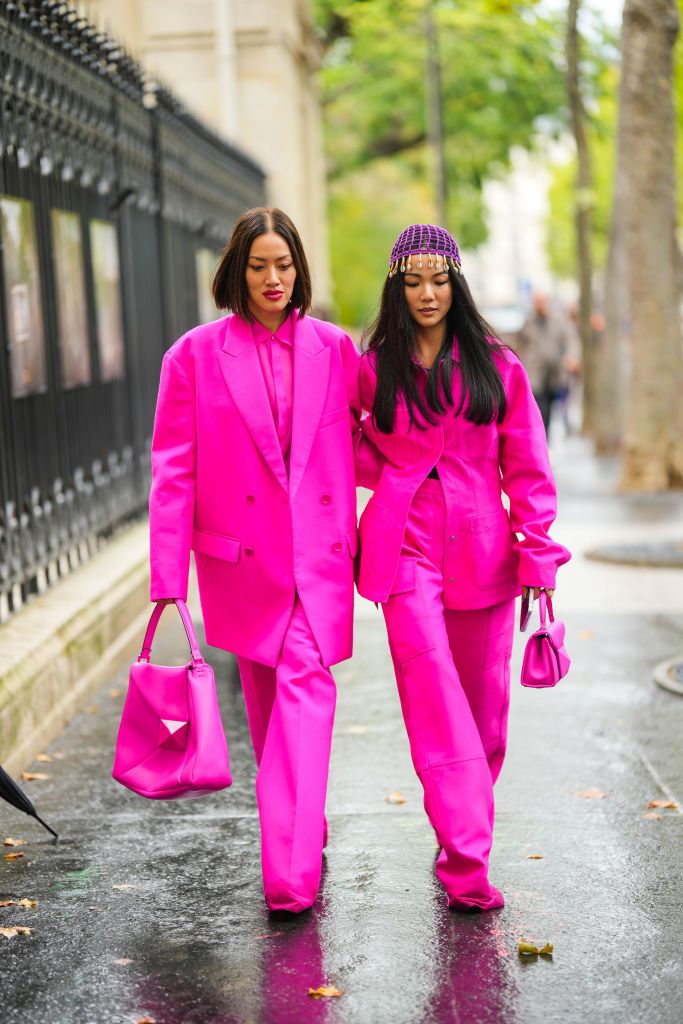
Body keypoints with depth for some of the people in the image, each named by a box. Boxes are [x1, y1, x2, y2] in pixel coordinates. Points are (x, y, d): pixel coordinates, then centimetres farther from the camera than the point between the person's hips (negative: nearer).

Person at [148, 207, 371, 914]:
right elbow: (173, 473, -2)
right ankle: (301, 836, 32)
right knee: (266, 700, 11)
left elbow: (361, 443, 17)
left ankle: (291, 875, -16)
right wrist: (168, 582, -7)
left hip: (319, 556, 0)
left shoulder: (334, 350, 5)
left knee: (305, 689, -14)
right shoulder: (195, 356, 0)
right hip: (241, 559, 0)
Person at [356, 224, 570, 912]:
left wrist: (537, 558, -2)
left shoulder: (497, 368, 5)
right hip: (406, 551, -1)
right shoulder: (372, 370, 5)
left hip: (483, 551, 1)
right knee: (434, 704, -12)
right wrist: (394, 478, 4)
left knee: (484, 707, 6)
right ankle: (467, 862, -12)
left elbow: (527, 470, 5)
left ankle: (462, 836, 25)